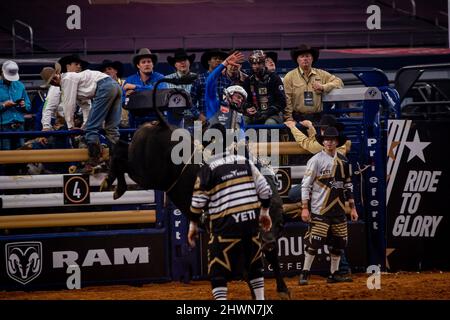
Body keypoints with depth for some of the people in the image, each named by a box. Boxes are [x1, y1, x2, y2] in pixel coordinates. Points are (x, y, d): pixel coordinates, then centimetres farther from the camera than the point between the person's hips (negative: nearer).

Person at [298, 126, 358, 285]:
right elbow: (306, 184, -7)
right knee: (314, 241, -9)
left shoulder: (343, 161, 11)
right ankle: (305, 274, -1)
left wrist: (352, 208, 14)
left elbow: (348, 185, 18)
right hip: (320, 210, -6)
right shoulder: (316, 160, -5)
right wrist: (305, 208, -13)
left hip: (338, 209, 6)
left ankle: (333, 274, 14)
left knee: (340, 242, 5)